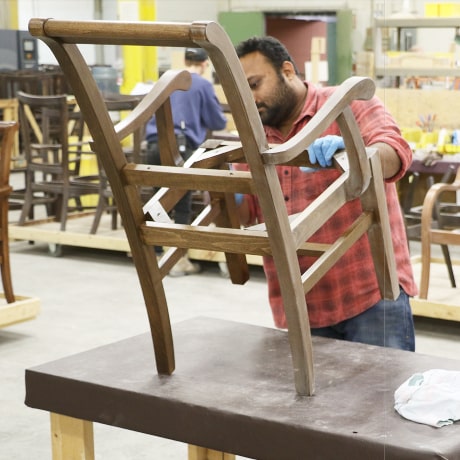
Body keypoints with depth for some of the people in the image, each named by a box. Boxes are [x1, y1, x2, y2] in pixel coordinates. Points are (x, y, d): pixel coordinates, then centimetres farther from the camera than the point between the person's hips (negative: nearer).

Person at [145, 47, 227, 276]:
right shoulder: (203, 85, 3)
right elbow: (219, 122, 8)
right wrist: (202, 120, 31)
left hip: (155, 145, 5)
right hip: (179, 147, -5)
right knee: (182, 205, 2)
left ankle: (156, 256, 15)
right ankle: (178, 259, 3)